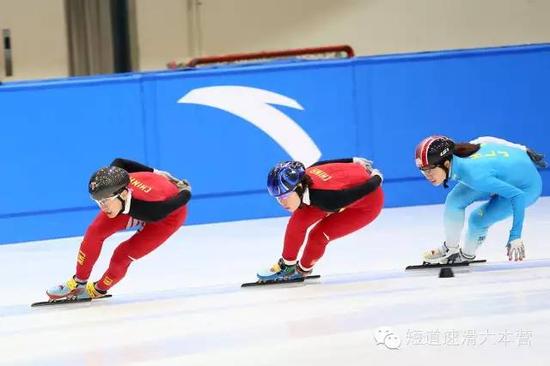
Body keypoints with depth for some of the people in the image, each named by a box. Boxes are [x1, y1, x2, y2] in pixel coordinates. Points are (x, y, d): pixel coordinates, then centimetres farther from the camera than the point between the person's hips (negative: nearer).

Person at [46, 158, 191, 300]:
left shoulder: (151, 208, -46)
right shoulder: (110, 183, -31)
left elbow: (185, 197, -30)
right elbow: (118, 162, -8)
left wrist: (184, 189, -5)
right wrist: (155, 173, 2)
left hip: (167, 215, -5)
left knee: (122, 256, -11)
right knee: (95, 231, -7)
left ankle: (98, 290, 19)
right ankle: (78, 282, 12)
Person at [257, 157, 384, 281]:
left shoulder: (324, 198, -42)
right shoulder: (301, 179, -23)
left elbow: (367, 188, -32)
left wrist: (377, 178, -9)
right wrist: (354, 161, 13)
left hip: (369, 202, -6)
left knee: (318, 236, -11)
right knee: (298, 221, -7)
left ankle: (303, 270, 19)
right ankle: (286, 265, 13)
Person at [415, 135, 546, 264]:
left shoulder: (473, 174, -41)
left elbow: (518, 196, -39)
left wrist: (515, 237, -38)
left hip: (526, 186, -7)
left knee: (477, 220, -10)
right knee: (454, 200, -6)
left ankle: (466, 255, 20)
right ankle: (450, 249, 15)